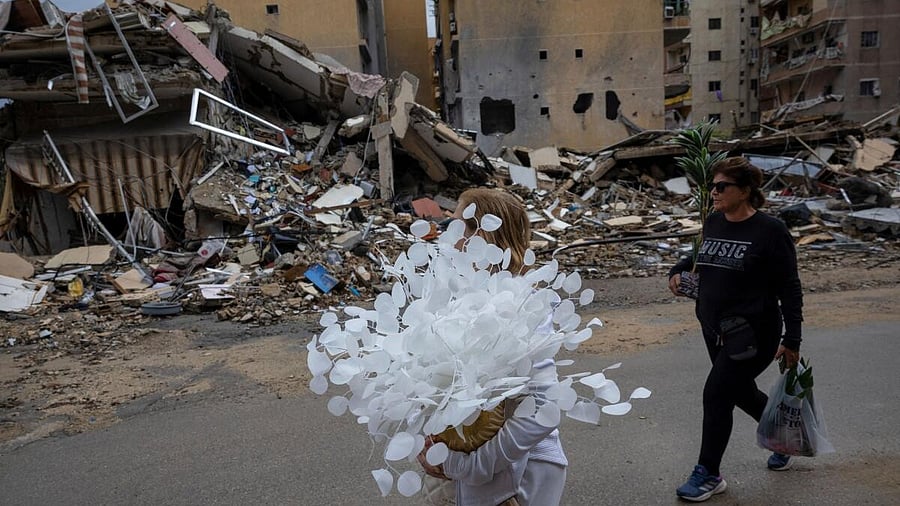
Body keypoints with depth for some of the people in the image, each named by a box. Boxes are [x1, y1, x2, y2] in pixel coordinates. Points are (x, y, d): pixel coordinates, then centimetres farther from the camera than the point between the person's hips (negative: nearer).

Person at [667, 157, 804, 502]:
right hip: (714, 330, 7)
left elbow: (789, 288, -11)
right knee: (742, 393, 21)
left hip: (752, 334, -7)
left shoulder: (769, 230, -14)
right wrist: (679, 270, 1)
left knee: (716, 395, -8)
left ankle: (708, 475, 10)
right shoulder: (713, 222, 3)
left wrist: (791, 340, -11)